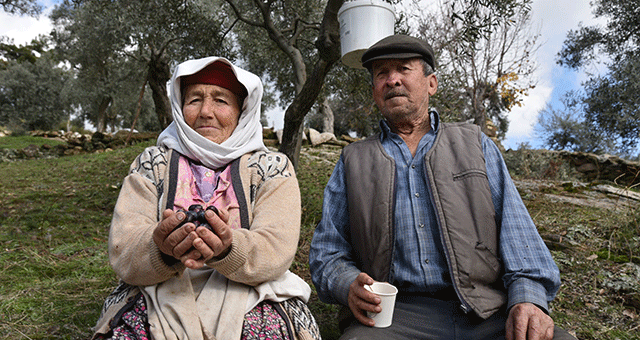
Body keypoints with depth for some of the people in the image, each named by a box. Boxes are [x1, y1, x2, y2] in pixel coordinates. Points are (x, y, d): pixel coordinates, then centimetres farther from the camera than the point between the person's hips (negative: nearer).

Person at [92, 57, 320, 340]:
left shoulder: (273, 167, 11)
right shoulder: (151, 164, 14)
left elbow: (277, 248, -4)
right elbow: (122, 251, 2)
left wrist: (227, 250, -26)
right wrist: (162, 250, -21)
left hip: (249, 302, 0)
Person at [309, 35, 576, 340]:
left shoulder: (475, 144, 16)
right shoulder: (352, 162, 14)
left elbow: (515, 229, 7)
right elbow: (328, 252, 12)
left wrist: (528, 298, -10)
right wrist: (349, 285, -10)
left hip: (488, 313, 2)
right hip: (396, 313, -1)